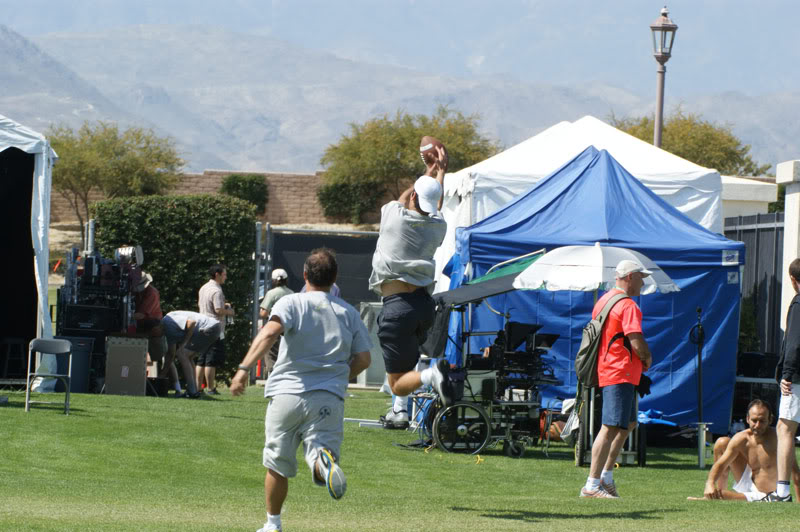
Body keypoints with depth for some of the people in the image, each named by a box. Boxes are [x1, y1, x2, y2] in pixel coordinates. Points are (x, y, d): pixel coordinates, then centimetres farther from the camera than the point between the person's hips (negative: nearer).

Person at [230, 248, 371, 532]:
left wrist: (244, 367, -26)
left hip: (287, 394, -1)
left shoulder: (292, 302, 1)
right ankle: (324, 462, -42)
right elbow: (363, 359, 9)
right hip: (329, 398, 1)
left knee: (277, 466, 14)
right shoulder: (349, 313, 12)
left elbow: (270, 331, -18)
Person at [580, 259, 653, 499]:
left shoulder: (604, 300, 16)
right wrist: (647, 358, 0)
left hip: (606, 369, 11)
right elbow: (637, 342, -22)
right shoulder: (627, 306, -14)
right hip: (620, 373, -11)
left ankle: (606, 476, 23)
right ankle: (591, 486, -14)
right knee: (611, 428, -11)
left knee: (628, 423, 21)